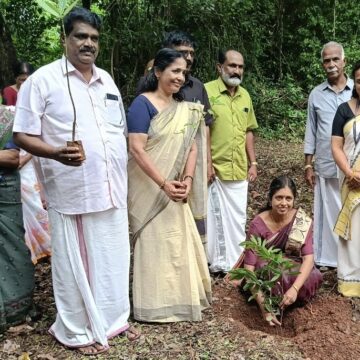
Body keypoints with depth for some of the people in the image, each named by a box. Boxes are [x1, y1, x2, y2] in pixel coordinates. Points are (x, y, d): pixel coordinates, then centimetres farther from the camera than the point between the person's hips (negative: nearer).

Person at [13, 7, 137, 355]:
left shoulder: (106, 80, 13)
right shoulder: (42, 80, -7)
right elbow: (23, 135, -9)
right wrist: (57, 153, -28)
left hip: (112, 191, 6)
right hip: (72, 194, -6)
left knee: (113, 259, 15)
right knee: (76, 264, 6)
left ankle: (114, 319, 34)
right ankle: (77, 331, 25)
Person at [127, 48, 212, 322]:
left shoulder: (184, 109, 9)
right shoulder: (143, 104, -12)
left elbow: (191, 147, 6)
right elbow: (137, 149, -20)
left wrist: (187, 180, -10)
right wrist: (164, 183, -24)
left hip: (175, 189, 7)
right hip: (149, 187, -7)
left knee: (178, 240, 13)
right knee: (155, 240, 1)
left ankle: (178, 297, 30)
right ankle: (156, 305, 16)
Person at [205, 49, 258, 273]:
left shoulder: (245, 95, 12)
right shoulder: (207, 91, -9)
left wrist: (253, 163, 12)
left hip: (239, 170, 6)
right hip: (214, 168, -6)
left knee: (238, 218, 13)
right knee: (214, 217, 5)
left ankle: (236, 262, 26)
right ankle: (217, 262, 20)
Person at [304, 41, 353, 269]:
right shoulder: (316, 94, 5)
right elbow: (311, 131, 8)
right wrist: (308, 165, 4)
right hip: (326, 167, 1)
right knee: (327, 214, 7)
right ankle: (326, 258, 18)